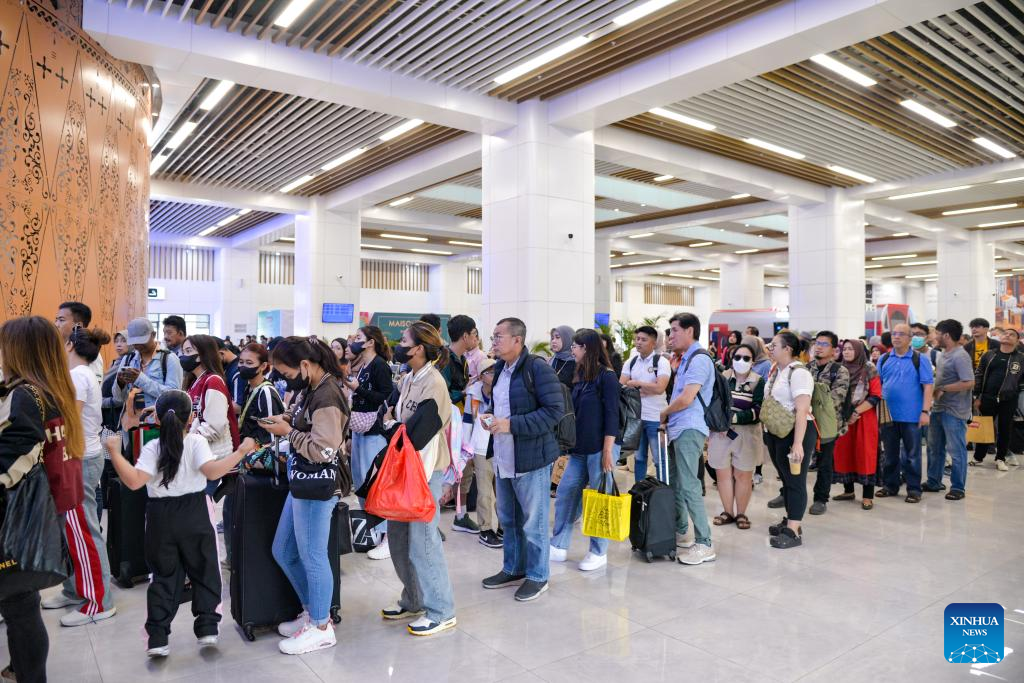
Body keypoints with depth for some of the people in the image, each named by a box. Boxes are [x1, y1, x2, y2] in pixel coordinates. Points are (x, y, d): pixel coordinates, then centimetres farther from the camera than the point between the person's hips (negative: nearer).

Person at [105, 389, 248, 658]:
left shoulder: (153, 448, -6)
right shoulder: (196, 442, -10)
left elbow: (134, 481, -16)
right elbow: (212, 471, -24)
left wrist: (114, 452, -8)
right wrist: (240, 452, -22)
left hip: (161, 517, 1)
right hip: (194, 515, -1)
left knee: (164, 576, 13)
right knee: (204, 572, 12)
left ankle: (158, 638, 13)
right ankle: (207, 628, 13)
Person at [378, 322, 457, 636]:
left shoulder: (433, 382, -15)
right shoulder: (408, 380, 10)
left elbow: (430, 433, -18)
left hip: (426, 469, -9)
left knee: (422, 541, -3)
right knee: (398, 536, 14)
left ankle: (441, 611, 13)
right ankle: (413, 600, 31)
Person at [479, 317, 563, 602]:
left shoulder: (538, 368, -16)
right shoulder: (500, 368, 11)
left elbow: (554, 410, -20)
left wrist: (512, 424, -23)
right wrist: (491, 418, 3)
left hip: (531, 459, -8)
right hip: (503, 458, 8)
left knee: (533, 522, 5)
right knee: (508, 519, 19)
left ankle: (537, 576, 22)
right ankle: (513, 569, 35)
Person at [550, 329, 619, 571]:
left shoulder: (606, 376, -11)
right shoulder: (580, 376, 11)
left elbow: (611, 415, -14)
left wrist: (607, 451, -17)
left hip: (599, 449, -8)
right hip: (579, 448, 8)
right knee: (565, 494, 9)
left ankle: (599, 552, 17)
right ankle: (558, 546, 20)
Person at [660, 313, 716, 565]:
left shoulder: (699, 359, -13)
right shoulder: (686, 359, 18)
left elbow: (686, 398, -19)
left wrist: (664, 412, -3)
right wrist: (668, 418, 9)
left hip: (689, 430, -10)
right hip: (679, 429, 10)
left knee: (689, 487, -10)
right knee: (675, 483, 15)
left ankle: (704, 544, -4)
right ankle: (680, 532, 27)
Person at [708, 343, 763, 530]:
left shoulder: (758, 382, -3)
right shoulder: (722, 378, 4)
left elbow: (758, 411, -12)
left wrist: (734, 418, -21)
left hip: (746, 433, -2)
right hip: (720, 432, 2)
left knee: (743, 475, 6)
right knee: (722, 473, 6)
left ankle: (741, 513, 19)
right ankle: (728, 512, 20)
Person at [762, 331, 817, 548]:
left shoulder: (798, 373, -17)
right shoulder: (775, 371, 11)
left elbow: (802, 411, -23)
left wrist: (797, 443, -27)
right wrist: (767, 431, 11)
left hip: (795, 432, -9)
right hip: (775, 432, 9)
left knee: (795, 480, -2)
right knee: (785, 478, 16)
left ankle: (794, 531, 3)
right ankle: (790, 520, 28)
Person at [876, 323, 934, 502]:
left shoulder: (920, 359, -2)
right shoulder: (884, 359, 9)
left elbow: (928, 386, -6)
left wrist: (925, 411, -13)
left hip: (911, 416, -4)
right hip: (887, 415, 4)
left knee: (912, 454, 5)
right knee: (889, 454, 12)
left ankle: (914, 489, 15)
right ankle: (890, 485, 23)